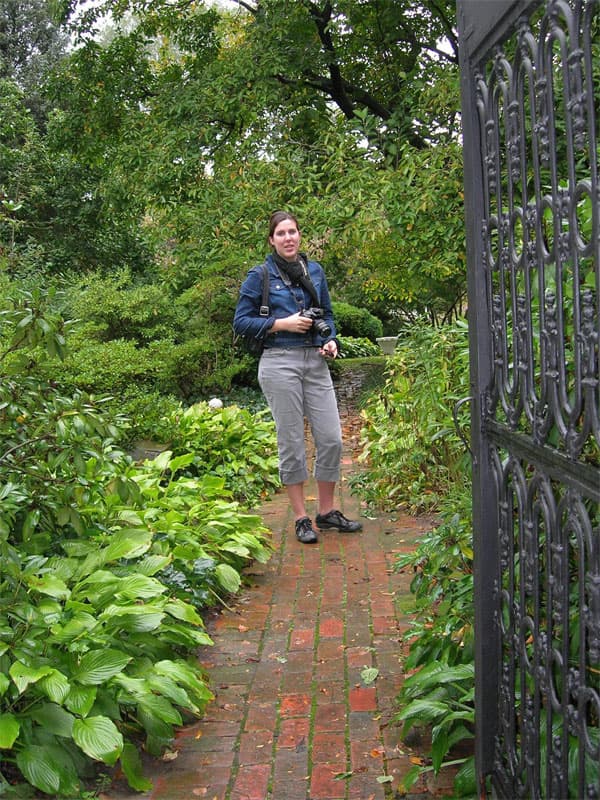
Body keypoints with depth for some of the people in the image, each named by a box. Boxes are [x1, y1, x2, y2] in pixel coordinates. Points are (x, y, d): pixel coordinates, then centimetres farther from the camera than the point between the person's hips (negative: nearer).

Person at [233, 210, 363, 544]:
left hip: (316, 362, 4)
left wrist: (331, 340, 1)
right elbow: (241, 321, -2)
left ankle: (328, 511, 18)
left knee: (332, 438, 1)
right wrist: (281, 323, -12)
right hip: (280, 363, -4)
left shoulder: (315, 270, 12)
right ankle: (301, 518, 12)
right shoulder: (259, 275, 0)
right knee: (292, 442, 1)